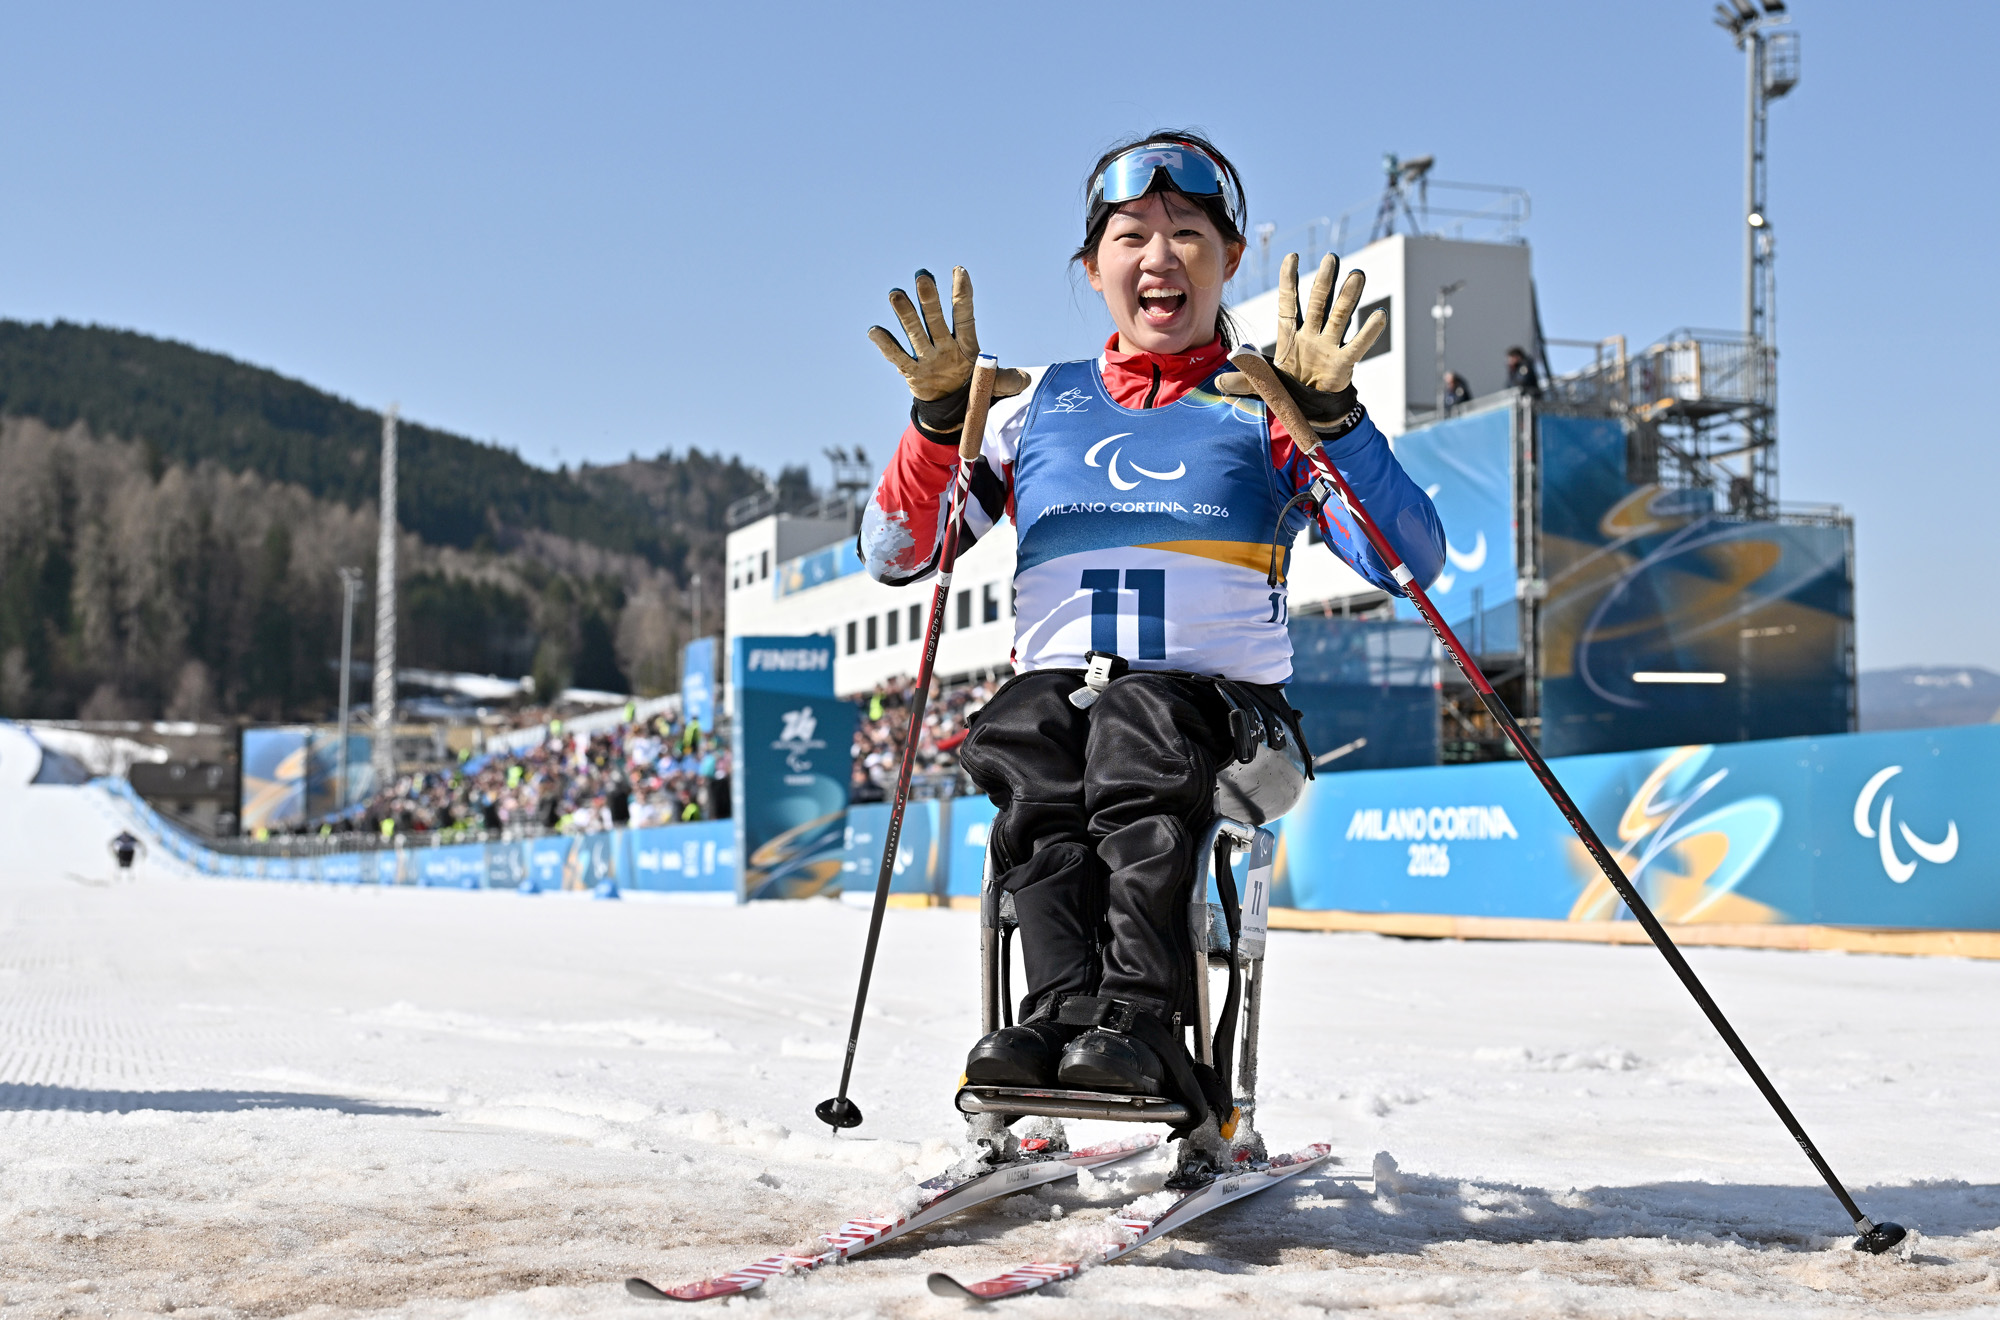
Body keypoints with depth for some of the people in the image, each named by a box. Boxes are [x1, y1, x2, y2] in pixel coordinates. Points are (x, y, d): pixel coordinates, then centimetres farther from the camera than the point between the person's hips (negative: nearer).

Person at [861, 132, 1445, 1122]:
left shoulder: (1266, 411, 13)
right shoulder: (1035, 407, 20)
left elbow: (1411, 564, -2)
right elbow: (893, 555, 14)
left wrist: (1329, 413, -15)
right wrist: (941, 418, -2)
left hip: (1222, 697, -2)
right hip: (1056, 682, 2)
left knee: (1138, 728, -36)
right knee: (1025, 738, -33)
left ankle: (1139, 1020, -43)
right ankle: (1068, 1006, -42)